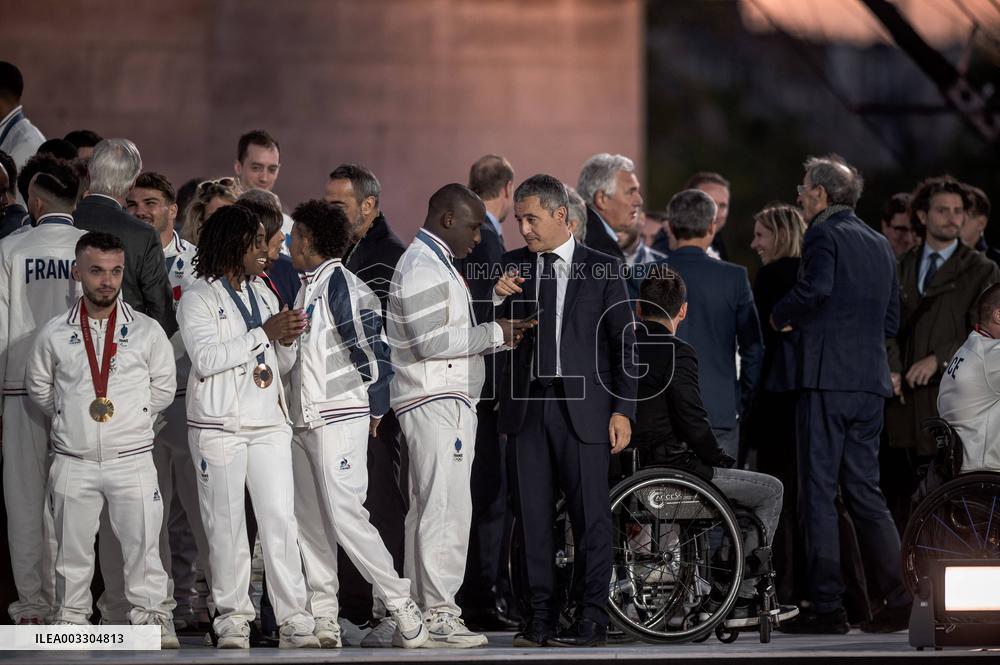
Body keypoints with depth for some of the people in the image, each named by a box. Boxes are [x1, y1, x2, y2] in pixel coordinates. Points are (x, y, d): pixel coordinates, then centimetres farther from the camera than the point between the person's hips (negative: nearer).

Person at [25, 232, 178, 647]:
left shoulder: (147, 331, 1)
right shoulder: (54, 334, 2)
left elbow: (164, 386, 11)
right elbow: (38, 386, 14)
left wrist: (131, 415, 5)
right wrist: (69, 416, 8)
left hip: (132, 457, -1)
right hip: (72, 461, 1)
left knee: (142, 542, -1)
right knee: (73, 547, 6)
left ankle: (152, 618, 8)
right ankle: (70, 621, 15)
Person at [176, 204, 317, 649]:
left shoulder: (263, 294, 17)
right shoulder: (198, 299, -1)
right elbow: (205, 358, -15)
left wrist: (287, 341, -1)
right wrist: (264, 333, -14)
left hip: (268, 424, 4)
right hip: (219, 425, -4)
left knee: (280, 520, -4)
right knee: (226, 525, -1)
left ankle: (293, 619, -5)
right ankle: (233, 618, 6)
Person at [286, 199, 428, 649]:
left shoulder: (342, 286, -12)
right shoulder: (305, 288, 16)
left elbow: (374, 351, -13)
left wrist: (374, 411, -6)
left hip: (340, 419, -9)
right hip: (303, 421, 9)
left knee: (345, 516, -13)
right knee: (310, 520, 6)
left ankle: (402, 606, -6)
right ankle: (323, 620, 9)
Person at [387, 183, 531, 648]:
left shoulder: (434, 263, 22)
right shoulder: (422, 266, -12)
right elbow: (429, 340, -20)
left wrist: (495, 335, 10)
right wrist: (492, 334, -13)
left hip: (446, 401, 11)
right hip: (436, 402, -11)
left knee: (427, 508, 10)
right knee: (446, 509, -12)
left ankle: (421, 610, 12)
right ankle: (439, 614, -13)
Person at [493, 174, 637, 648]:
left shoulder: (602, 269, 4)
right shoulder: (512, 266, 11)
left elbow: (623, 341, 3)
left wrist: (622, 410, -4)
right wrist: (497, 298, -8)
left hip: (582, 407, -3)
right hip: (527, 407, 3)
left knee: (590, 514, -4)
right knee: (532, 514, 2)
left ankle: (591, 618, 0)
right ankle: (540, 617, 6)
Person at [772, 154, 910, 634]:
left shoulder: (823, 235, -7)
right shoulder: (879, 244, 18)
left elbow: (816, 288, -26)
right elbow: (891, 321, 20)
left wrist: (780, 317, -9)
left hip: (826, 378, -8)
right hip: (870, 383, 8)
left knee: (818, 493, -4)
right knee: (864, 491, 12)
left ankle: (827, 607, -6)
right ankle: (899, 600, 6)